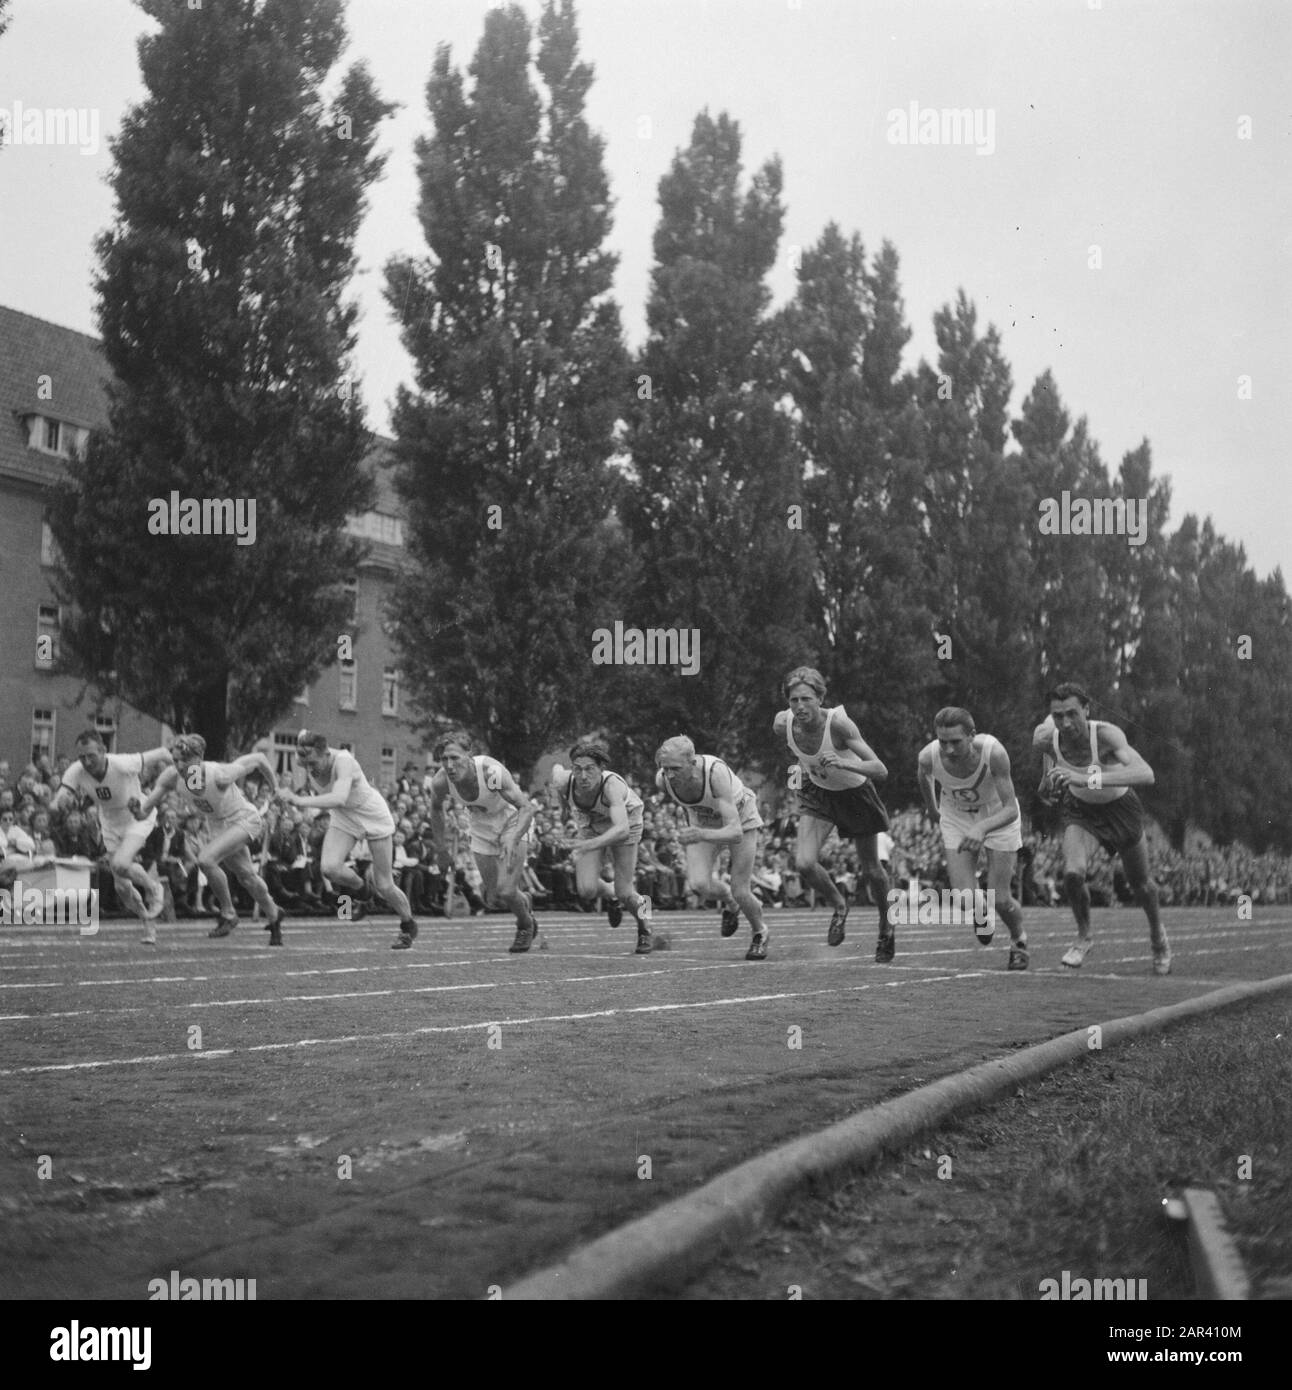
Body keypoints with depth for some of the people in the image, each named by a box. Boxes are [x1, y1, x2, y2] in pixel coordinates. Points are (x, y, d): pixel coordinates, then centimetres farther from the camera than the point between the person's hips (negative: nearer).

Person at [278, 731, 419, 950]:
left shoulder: (343, 761, -35)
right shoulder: (309, 767, -17)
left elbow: (339, 798, -51)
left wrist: (299, 800, -54)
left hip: (374, 817, -5)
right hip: (344, 819, 5)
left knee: (384, 886, 0)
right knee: (329, 867, -23)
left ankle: (408, 926, 29)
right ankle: (361, 891, 10)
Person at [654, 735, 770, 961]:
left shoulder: (716, 773, -42)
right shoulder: (662, 780, -28)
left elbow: (736, 833, -47)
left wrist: (701, 835, -63)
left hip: (741, 819, -3)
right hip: (702, 822, 3)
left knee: (740, 893, -5)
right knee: (698, 884, -19)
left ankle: (759, 934, 28)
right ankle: (728, 903, 16)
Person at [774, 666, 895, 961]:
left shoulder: (837, 723, -35)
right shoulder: (783, 724, -22)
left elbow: (880, 769, -38)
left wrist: (844, 763, -52)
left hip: (855, 793, -3)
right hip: (817, 793, 3)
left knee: (870, 870, 9)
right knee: (804, 863, -18)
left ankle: (886, 926, 39)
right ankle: (838, 906, 13)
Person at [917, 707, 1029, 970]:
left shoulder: (993, 752, -37)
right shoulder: (928, 756, -29)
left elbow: (1010, 808, -34)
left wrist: (982, 828, -52)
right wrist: (932, 809, 15)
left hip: (998, 816, -2)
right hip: (956, 818, 2)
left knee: (1001, 900, -5)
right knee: (965, 899, -11)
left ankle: (1018, 941, 30)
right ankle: (980, 916, 28)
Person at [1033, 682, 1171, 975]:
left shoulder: (1107, 734, -38)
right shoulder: (1045, 737, -27)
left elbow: (1146, 775, -54)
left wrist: (1089, 779, -63)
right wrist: (1047, 780, -8)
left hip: (1120, 807, -1)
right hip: (1079, 809, 1)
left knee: (1140, 884, 16)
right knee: (1072, 873, -25)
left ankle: (1158, 936, 50)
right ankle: (1083, 936, 4)